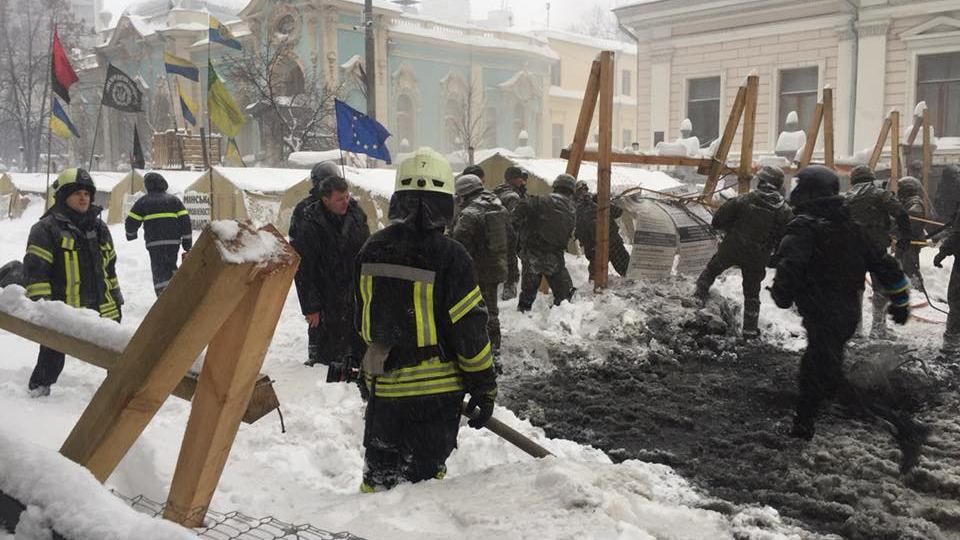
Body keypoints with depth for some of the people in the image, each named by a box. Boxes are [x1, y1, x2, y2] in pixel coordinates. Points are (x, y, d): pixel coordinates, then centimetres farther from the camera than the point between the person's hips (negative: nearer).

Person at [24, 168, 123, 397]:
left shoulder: (99, 227, 13)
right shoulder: (46, 228, -7)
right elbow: (35, 270, -11)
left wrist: (116, 299, 19)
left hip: (102, 310, 5)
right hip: (61, 313, -5)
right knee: (51, 360, 6)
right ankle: (38, 390, 26)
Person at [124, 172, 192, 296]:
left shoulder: (143, 201, 5)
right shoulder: (174, 200, 12)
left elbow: (131, 221, 6)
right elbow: (185, 220, 5)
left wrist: (131, 234, 27)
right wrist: (187, 241, 8)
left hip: (155, 242, -3)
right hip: (174, 241, 3)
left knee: (160, 271, -2)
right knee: (171, 267, 20)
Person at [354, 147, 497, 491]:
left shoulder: (372, 249, 0)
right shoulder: (449, 256, -17)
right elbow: (470, 328, -14)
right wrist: (485, 387, -4)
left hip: (382, 385, 5)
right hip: (434, 389, -4)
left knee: (379, 469, 21)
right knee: (424, 475, 9)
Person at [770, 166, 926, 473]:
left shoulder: (803, 228, -13)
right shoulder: (850, 228, 10)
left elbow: (790, 266, -27)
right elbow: (885, 265, 13)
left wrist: (781, 295, -8)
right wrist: (900, 301, 24)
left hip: (822, 315, -9)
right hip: (850, 314, 9)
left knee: (830, 377, -9)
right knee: (813, 367, 22)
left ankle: (904, 427, -17)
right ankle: (803, 426, 36)